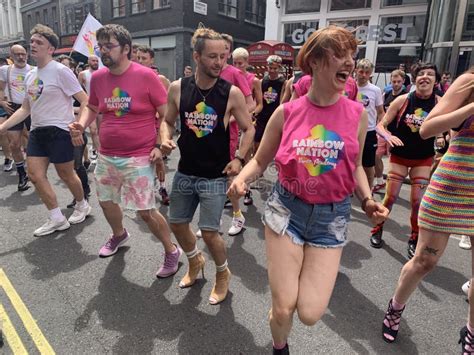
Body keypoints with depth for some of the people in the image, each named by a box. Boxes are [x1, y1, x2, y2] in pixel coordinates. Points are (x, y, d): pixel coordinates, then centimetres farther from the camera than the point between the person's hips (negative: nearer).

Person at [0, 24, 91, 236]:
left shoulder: (60, 71, -10)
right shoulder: (30, 75, 13)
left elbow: (85, 102, -14)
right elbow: (25, 109, 19)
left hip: (58, 131, -7)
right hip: (37, 131, 8)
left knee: (66, 175, 5)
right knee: (35, 175, 3)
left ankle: (82, 205, 31)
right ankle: (57, 219, 15)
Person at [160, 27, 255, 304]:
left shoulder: (232, 93, -11)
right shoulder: (178, 88, -4)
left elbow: (249, 129, -1)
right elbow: (168, 121, 9)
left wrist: (239, 159, -15)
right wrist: (166, 139, -12)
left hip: (215, 175, -4)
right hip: (185, 171, 4)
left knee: (209, 231, -4)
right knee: (177, 222, 16)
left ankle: (223, 273, 27)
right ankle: (195, 261, 46)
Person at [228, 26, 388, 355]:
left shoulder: (357, 114, -3)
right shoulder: (286, 113, -7)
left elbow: (355, 166, 11)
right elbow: (261, 160, 2)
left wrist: (368, 200, -4)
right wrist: (241, 178, -18)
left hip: (332, 216, 1)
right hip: (287, 209, -1)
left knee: (310, 313, -3)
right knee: (283, 308, 4)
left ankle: (318, 274, 35)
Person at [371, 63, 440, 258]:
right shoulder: (402, 100, -10)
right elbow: (381, 125, -7)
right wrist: (388, 136, -27)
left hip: (423, 159, 1)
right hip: (399, 156, 0)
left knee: (418, 201, 2)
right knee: (391, 196, 2)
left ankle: (414, 240, 22)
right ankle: (377, 229, 24)